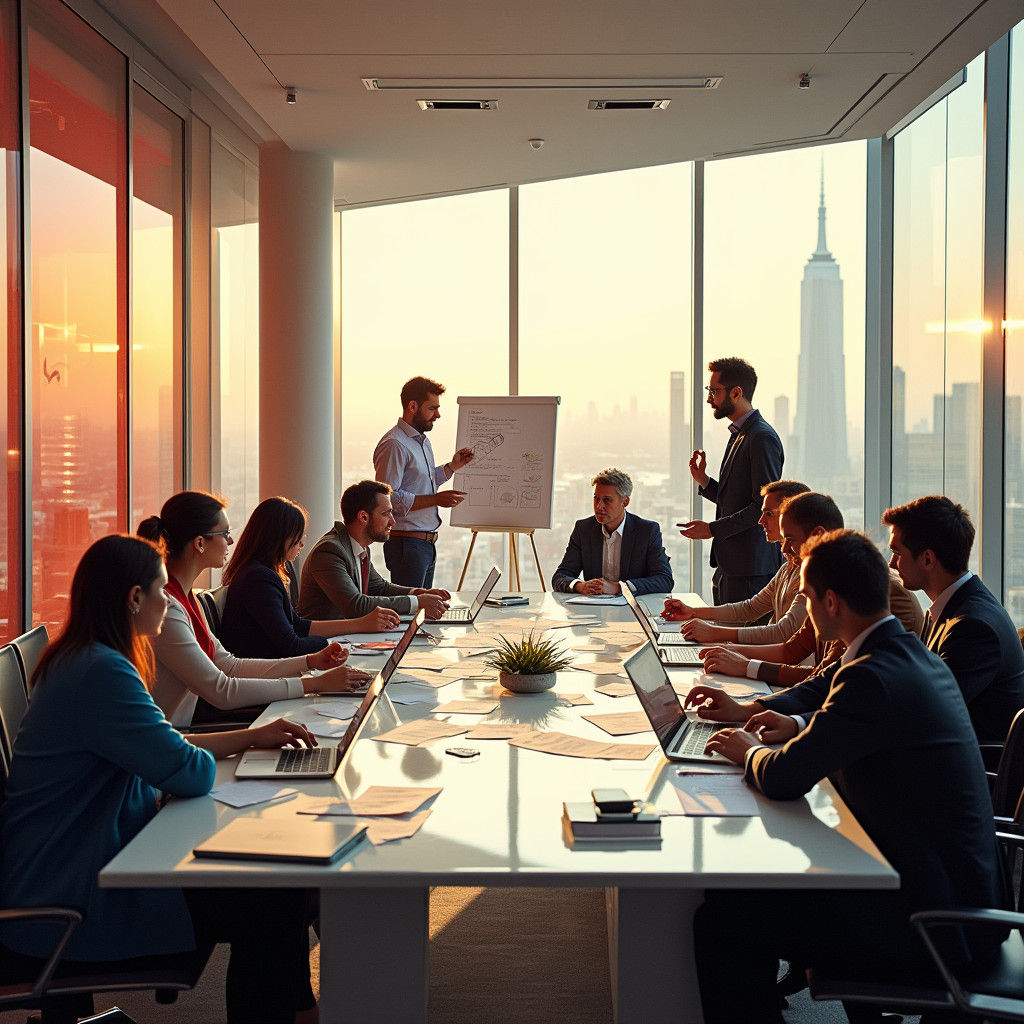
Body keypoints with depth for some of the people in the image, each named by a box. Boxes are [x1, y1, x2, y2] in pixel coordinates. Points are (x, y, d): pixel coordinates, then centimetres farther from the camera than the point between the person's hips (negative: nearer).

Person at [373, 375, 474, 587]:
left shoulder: (423, 442, 17)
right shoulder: (394, 445, -15)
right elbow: (387, 497, -22)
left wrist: (452, 466, 16)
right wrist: (436, 499, -20)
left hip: (427, 543, 10)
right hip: (406, 543, -10)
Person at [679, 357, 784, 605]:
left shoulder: (763, 438, -14)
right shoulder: (739, 435, 19)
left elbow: (765, 506, -19)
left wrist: (714, 529, -17)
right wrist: (704, 481, 8)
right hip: (727, 566, 10)